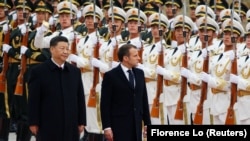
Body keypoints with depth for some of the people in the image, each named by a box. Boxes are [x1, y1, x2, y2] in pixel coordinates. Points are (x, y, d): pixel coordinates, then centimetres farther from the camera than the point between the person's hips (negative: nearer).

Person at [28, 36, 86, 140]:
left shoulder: (75, 71, 10)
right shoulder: (39, 71, -4)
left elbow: (80, 98, 12)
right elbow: (33, 100, -5)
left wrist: (81, 121, 8)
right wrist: (33, 123, -9)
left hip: (71, 126, 4)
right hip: (47, 126, -4)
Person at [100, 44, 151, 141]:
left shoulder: (140, 73, 11)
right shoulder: (110, 76, -7)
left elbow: (144, 100, 14)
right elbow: (105, 104, -8)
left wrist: (147, 122, 11)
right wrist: (107, 127, -13)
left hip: (136, 123, 6)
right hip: (119, 124, -6)